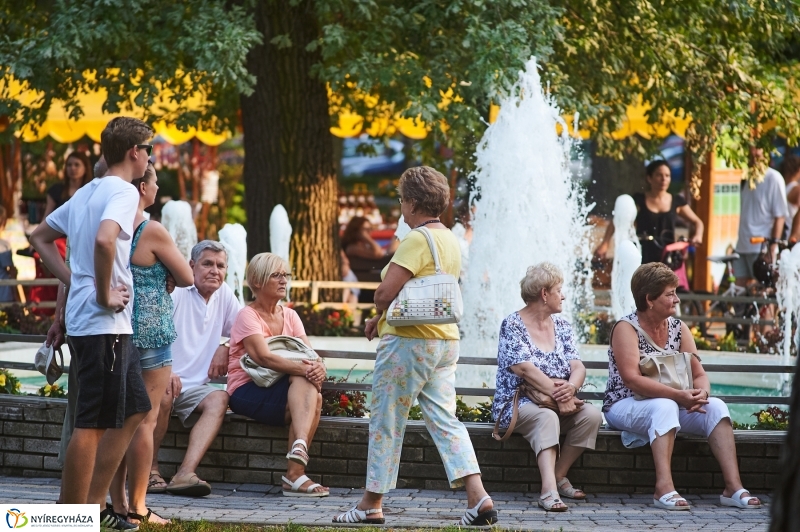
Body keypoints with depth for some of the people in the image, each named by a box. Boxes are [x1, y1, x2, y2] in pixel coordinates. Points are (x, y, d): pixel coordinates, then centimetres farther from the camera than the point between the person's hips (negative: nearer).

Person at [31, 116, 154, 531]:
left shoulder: (86, 193, 16)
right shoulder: (124, 192, -12)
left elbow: (39, 237, 25)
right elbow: (104, 239, -31)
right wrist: (104, 294, -19)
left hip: (84, 320, 10)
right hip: (105, 324, -10)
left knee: (134, 410, 17)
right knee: (93, 423, -6)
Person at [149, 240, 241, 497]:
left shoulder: (225, 296, 11)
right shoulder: (175, 292, -7)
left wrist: (225, 348, 4)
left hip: (195, 387, 5)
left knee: (219, 399, -26)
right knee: (162, 396, -38)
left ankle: (185, 473, -41)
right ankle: (150, 470, -19)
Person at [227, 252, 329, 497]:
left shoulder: (290, 316, 16)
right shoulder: (248, 316, -4)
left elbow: (310, 355, 1)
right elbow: (264, 358, -21)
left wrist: (319, 367, -24)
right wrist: (303, 369, -34)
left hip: (281, 390, 5)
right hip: (247, 392, -5)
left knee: (314, 397, -30)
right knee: (305, 383, -31)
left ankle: (295, 472, -42)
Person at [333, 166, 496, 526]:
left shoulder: (417, 240, -16)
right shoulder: (450, 241, 13)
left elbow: (385, 294, -19)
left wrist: (380, 310, 3)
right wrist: (381, 319, 14)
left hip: (409, 342, -8)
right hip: (446, 340, 8)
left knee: (386, 423, 2)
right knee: (444, 420, 5)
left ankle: (371, 504, 11)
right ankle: (478, 496, -8)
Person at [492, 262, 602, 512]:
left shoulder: (561, 326, 12)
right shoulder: (512, 325, -6)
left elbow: (578, 366, 0)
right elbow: (525, 369, -19)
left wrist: (570, 388, -24)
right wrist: (558, 394, -29)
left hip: (560, 403, 6)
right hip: (518, 404, -6)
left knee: (592, 415, -23)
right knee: (547, 417, -38)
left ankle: (559, 475, -12)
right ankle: (549, 490, -51)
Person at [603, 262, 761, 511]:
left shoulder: (678, 328, 7)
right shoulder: (626, 328, -12)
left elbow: (699, 374, 3)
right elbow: (632, 379, -25)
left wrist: (701, 393, -23)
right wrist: (678, 396, -34)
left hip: (672, 405, 6)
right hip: (625, 405, -6)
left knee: (716, 407, -17)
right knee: (664, 407, -37)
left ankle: (733, 487, -27)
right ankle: (664, 488, -48)